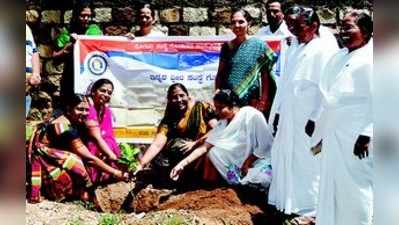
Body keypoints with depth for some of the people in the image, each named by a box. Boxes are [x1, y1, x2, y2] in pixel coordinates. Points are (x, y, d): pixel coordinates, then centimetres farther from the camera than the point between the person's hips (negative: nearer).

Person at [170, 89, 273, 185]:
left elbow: (266, 145, -18)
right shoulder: (222, 123, 1)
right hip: (239, 163, 5)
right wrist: (183, 163, -16)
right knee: (212, 151, -6)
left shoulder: (251, 115, -18)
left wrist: (248, 163, -18)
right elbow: (204, 147, -5)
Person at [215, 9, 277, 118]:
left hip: (251, 100, -2)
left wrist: (263, 100, -5)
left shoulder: (259, 45, 1)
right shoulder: (227, 47, 8)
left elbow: (265, 76, 1)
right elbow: (220, 74, 13)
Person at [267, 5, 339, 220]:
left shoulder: (325, 49, -11)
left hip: (308, 119, -8)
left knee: (307, 163, -1)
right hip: (289, 117, 8)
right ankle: (287, 201, 26)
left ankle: (310, 207, 11)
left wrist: (316, 119, -18)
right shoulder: (294, 49, 15)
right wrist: (277, 112, 14)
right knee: (285, 159, 13)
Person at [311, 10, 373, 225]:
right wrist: (321, 133, 17)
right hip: (333, 136, 8)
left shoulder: (369, 58, -9)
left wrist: (367, 134, -19)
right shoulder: (338, 58, 15)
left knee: (355, 191, -1)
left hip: (356, 138, -8)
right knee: (331, 188, 14)